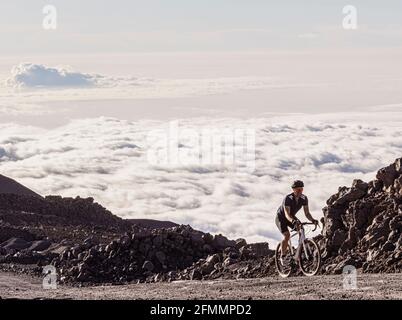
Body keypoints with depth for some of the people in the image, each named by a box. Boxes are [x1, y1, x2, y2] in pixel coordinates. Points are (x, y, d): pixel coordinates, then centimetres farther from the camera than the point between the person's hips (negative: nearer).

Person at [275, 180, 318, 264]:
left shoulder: (304, 198, -16)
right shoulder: (288, 198, -33)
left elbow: (307, 213, -15)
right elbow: (287, 214, -42)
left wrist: (313, 220, -36)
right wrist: (293, 221, -62)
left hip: (292, 217, 6)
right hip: (281, 217, -5)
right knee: (287, 235, -25)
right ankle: (282, 256, -11)